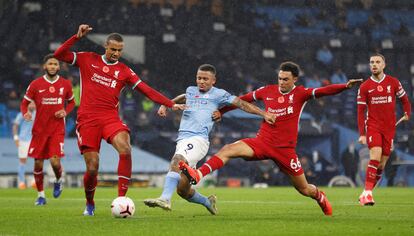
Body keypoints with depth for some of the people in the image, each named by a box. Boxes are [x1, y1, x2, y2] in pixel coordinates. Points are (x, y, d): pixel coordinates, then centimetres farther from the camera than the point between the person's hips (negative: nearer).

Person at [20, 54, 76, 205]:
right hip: (39, 129, 1)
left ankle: (58, 181, 18)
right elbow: (24, 103, 3)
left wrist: (65, 112, -4)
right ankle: (40, 195, 19)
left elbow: (71, 102, 16)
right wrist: (25, 113, -19)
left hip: (57, 129, -1)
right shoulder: (36, 84, -2)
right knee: (38, 163, 2)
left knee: (55, 161, -16)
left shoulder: (65, 84, 2)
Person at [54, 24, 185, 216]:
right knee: (92, 167, -6)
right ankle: (89, 205, 23)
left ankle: (121, 199, -23)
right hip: (87, 119, -1)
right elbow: (59, 55, 2)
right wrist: (77, 37, -8)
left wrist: (171, 104, -5)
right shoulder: (88, 60, 8)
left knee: (125, 150, -29)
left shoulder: (124, 71, 9)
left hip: (110, 118, 1)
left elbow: (147, 90, 4)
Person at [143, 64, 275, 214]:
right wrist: (165, 105, 40)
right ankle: (208, 202, 29)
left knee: (177, 160, -36)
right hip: (182, 139, 6)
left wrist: (264, 114, 5)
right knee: (182, 189, 2)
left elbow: (242, 104, 9)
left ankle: (165, 199, -50)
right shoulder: (191, 90, 24)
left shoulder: (218, 94, 8)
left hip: (198, 139, -6)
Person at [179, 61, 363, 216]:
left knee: (304, 189, 8)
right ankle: (197, 176, -36)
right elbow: (243, 100, 18)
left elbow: (323, 91, -19)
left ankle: (319, 196, 44)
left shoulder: (300, 94, -3)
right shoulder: (268, 91, 5)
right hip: (262, 142, 2)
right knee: (228, 149, -23)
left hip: (285, 149, -2)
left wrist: (345, 86, -34)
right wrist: (220, 111, 19)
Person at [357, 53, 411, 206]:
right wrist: (362, 134, -3)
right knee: (375, 156, -23)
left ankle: (366, 194, 17)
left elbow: (404, 100, 17)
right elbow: (361, 112, 2)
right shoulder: (365, 87, 2)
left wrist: (407, 114, 3)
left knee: (382, 164, 3)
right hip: (373, 126, -2)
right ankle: (367, 192, -22)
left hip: (389, 128, 2)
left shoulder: (393, 82, 3)